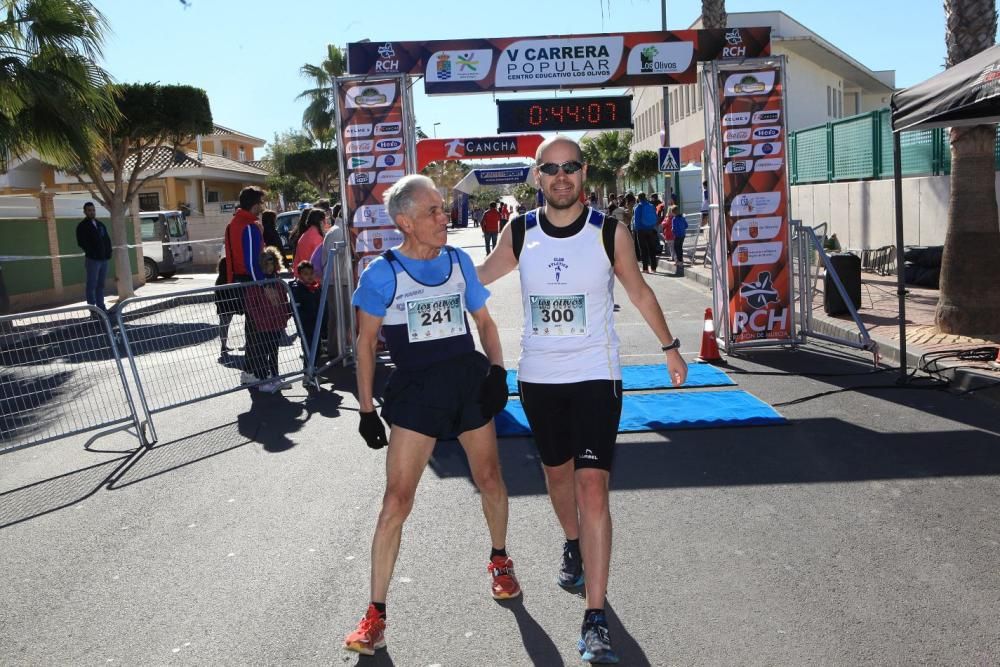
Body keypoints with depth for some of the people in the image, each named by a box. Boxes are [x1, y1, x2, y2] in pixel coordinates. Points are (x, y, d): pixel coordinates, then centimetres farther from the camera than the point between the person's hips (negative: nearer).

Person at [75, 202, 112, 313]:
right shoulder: (82, 226, -3)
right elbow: (81, 242, -11)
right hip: (92, 259, -6)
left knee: (101, 284, 11)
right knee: (91, 285, -5)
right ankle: (92, 308, -3)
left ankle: (101, 306, 16)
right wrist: (91, 253, -15)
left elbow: (107, 239, 18)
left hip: (104, 259, 6)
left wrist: (108, 253, 4)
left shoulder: (100, 224, 17)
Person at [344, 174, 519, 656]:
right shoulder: (382, 274, -8)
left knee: (489, 479, 15)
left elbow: (484, 321, 13)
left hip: (470, 381, 4)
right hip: (414, 388, -4)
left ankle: (500, 560, 43)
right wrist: (366, 409, -3)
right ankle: (376, 613, 5)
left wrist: (497, 369, -2)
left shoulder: (458, 261, 3)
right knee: (396, 501, -6)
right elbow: (366, 341, -2)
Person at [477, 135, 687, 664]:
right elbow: (479, 276, 15)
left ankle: (595, 619, -6)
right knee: (557, 471, 21)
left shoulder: (610, 232, -6)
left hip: (595, 376, -3)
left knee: (592, 489, -12)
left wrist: (670, 347, 13)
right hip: (537, 378, 3)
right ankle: (573, 546, 52)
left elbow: (639, 292, 7)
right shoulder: (519, 233, -2)